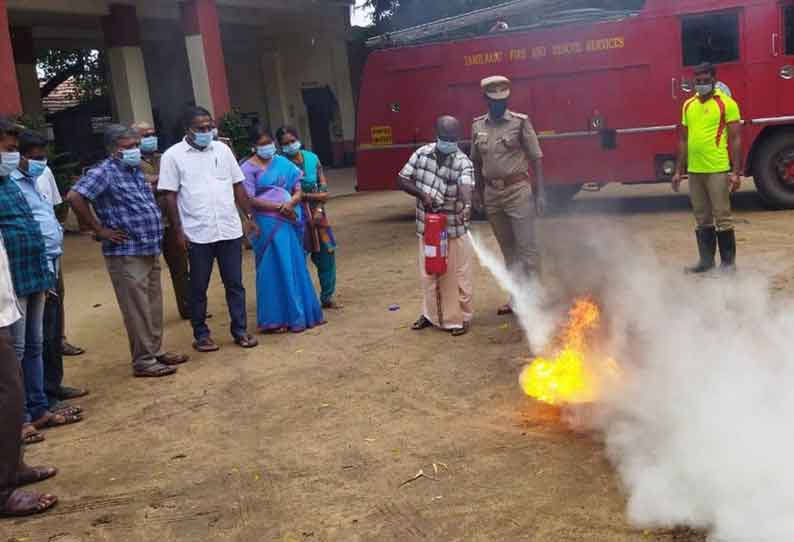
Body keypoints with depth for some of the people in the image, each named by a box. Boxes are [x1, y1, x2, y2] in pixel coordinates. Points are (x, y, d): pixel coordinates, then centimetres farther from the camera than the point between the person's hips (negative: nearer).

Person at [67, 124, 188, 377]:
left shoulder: (135, 170, 12)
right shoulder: (104, 172, -14)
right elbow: (74, 197, -25)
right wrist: (100, 230, -19)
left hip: (150, 250, 9)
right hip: (126, 255, -8)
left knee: (154, 306, 16)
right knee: (137, 310, -1)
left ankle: (156, 351, 29)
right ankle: (143, 362, 8)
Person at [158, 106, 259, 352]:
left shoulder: (222, 149, 8)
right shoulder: (173, 155, -2)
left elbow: (238, 186, 12)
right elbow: (170, 196, -4)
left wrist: (249, 217, 8)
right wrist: (178, 231, -8)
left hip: (230, 230, 3)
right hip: (197, 234, -3)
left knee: (235, 283, 8)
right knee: (198, 287, 7)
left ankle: (240, 331, 17)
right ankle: (201, 334, 19)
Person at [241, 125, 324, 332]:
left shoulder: (283, 163, 11)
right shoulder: (249, 168, -2)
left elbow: (299, 189, 9)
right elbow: (250, 200, -9)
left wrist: (291, 203, -12)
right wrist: (279, 207, -15)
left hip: (289, 223, 5)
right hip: (268, 224, -4)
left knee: (295, 266, 9)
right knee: (274, 270, -1)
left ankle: (299, 314, 22)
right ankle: (276, 319, 8)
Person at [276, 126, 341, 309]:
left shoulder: (312, 158, 6)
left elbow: (323, 187, 6)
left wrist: (319, 209, -7)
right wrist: (315, 195, -12)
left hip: (316, 213, 5)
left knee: (327, 253, 8)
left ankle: (327, 297, 23)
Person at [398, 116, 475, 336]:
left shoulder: (464, 162, -15)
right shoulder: (422, 153, -3)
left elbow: (466, 187, -34)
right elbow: (403, 179, 0)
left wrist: (466, 205, -55)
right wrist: (421, 194, -18)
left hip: (454, 227, -4)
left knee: (457, 274, 3)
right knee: (428, 273, 16)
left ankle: (461, 317, 19)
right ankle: (430, 314, 33)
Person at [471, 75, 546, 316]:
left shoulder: (520, 122, -4)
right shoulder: (478, 126, 8)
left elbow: (536, 158, -4)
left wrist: (540, 192, -9)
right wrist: (477, 191, 11)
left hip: (517, 190, -4)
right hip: (492, 192, 4)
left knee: (525, 246, -4)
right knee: (507, 248, 12)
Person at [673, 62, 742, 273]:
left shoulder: (726, 103, -3)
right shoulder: (688, 105, 12)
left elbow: (735, 139, -6)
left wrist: (736, 172, -12)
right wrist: (678, 171, 12)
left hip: (718, 170, -5)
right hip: (694, 171, 5)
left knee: (722, 217, -1)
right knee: (702, 220, 11)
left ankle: (728, 261, 8)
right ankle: (706, 259, 20)